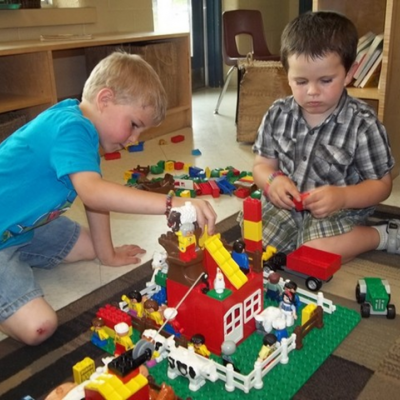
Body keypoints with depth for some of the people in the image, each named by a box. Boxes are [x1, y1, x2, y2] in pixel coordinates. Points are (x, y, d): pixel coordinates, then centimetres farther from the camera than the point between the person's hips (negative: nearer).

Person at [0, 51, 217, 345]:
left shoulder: (84, 128, 3)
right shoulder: (70, 129, -26)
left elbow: (96, 194, 7)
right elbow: (93, 192, -43)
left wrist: (108, 254, 11)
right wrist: (173, 204, -48)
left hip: (24, 226, 10)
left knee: (87, 247, 19)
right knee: (39, 326, -20)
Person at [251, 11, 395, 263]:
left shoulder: (363, 123, -14)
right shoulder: (278, 114, -3)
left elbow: (381, 185, -8)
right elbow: (263, 164, 4)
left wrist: (342, 197, -28)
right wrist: (273, 180, -21)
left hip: (338, 213, -3)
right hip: (285, 206, 4)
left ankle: (381, 235, -1)